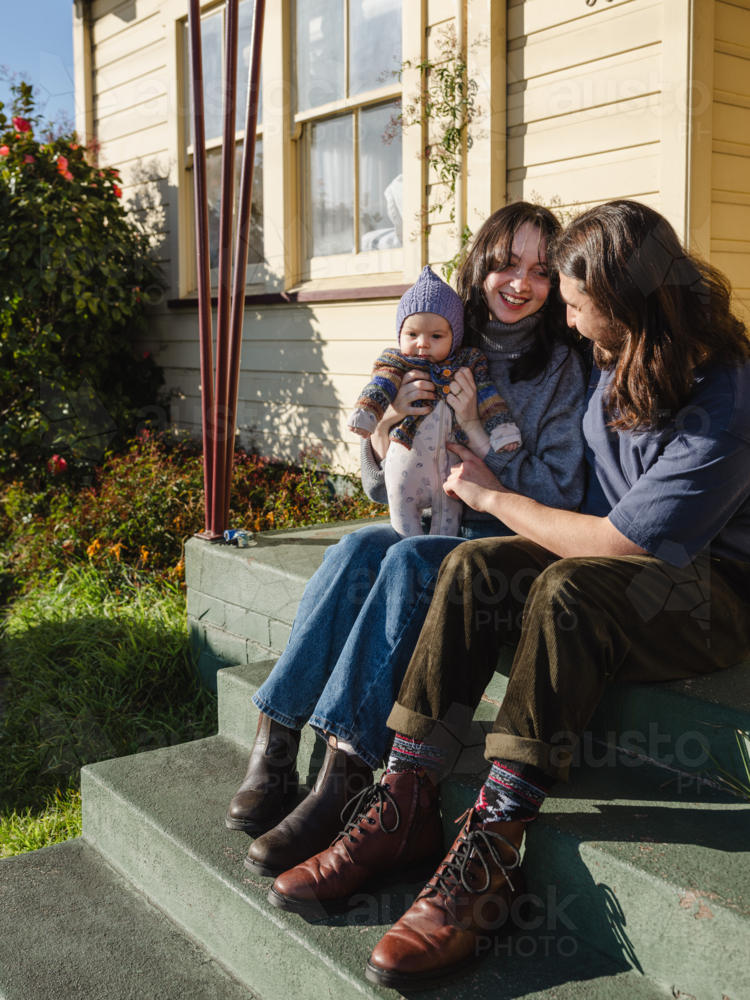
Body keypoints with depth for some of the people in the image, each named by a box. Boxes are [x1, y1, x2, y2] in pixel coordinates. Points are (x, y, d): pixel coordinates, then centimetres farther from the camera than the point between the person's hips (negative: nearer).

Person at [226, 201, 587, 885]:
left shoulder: (563, 367, -1)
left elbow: (560, 497, -7)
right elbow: (382, 488, 10)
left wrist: (476, 431, -15)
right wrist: (386, 424, -11)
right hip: (437, 529, 4)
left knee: (410, 559, -32)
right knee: (359, 547, -27)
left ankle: (344, 775, -34)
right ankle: (275, 743, -26)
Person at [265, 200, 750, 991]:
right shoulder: (616, 361, 3)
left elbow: (618, 543, -25)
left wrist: (492, 496, -14)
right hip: (626, 560, 7)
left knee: (568, 589, -37)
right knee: (473, 567, -19)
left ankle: (486, 860, -32)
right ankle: (399, 807, -20)